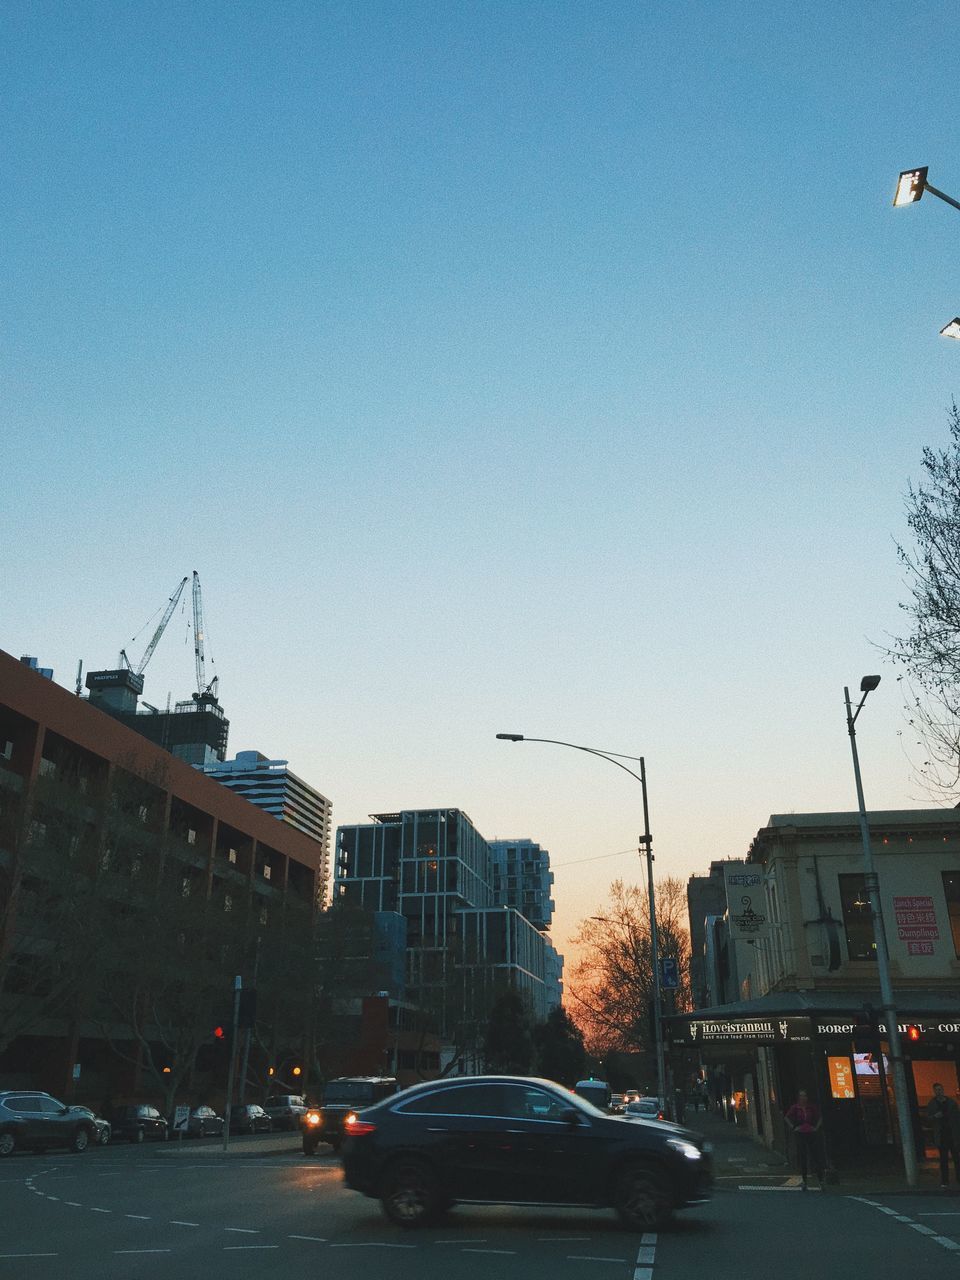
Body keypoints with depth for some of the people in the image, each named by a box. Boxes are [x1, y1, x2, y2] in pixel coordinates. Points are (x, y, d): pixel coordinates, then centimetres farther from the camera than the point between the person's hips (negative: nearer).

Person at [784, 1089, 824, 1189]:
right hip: (800, 1134, 0)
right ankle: (803, 1179, 10)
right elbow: (786, 1118, 6)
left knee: (815, 1155, -1)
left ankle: (820, 1178, 5)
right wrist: (793, 1127, -2)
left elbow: (819, 1117, 13)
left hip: (812, 1133, 1)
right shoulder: (795, 1107, -1)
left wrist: (816, 1127, 3)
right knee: (802, 1157, 3)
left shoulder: (812, 1107, 2)